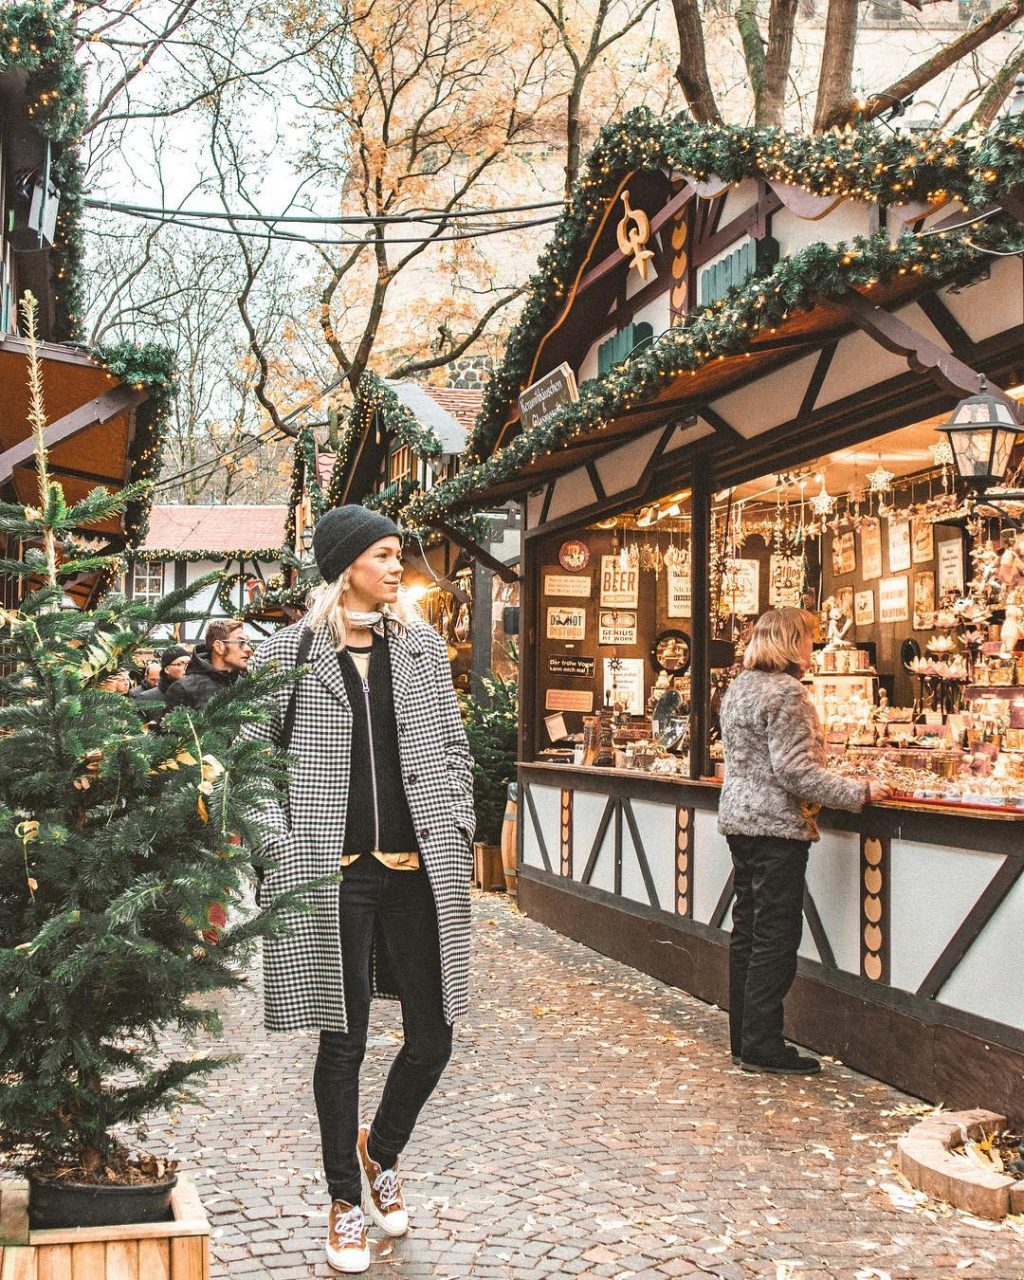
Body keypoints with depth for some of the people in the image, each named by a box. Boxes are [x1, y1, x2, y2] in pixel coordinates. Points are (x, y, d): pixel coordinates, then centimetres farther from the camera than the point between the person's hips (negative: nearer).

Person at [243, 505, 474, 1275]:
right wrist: (282, 849, -6)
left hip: (420, 871, 4)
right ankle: (345, 1200, 23)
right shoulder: (289, 654, -1)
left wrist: (460, 832, 7)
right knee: (343, 1041, 4)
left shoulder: (422, 645, 9)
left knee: (433, 1038, 7)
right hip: (333, 878, -3)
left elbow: (453, 748, 15)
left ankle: (381, 1151, 36)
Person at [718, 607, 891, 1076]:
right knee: (776, 935, -4)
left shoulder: (739, 688, 14)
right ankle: (762, 1045, -1)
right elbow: (795, 769, -20)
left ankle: (744, 1037, 18)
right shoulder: (785, 692, -16)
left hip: (738, 817, 10)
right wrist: (860, 792, -16)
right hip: (776, 824, -10)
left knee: (748, 929, 12)